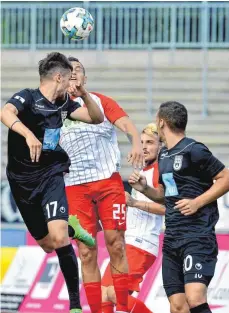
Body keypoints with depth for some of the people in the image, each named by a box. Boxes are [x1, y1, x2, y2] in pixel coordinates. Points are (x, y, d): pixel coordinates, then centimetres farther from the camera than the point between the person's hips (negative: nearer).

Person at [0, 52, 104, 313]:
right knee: (48, 245, 8)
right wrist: (28, 134, -53)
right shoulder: (27, 98, -15)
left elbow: (96, 118, 10)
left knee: (59, 238, -20)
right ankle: (70, 229, 44)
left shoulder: (63, 104, 3)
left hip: (51, 176, 2)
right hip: (22, 181, -2)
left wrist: (84, 95, -9)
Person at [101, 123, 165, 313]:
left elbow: (165, 207, -23)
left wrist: (134, 202, -31)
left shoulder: (159, 171, -7)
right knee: (103, 297, 4)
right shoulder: (142, 172, 21)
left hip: (141, 246, -9)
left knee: (115, 293, -20)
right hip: (127, 244, 9)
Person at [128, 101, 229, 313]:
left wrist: (197, 202, -16)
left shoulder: (193, 151, -9)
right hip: (172, 238, 8)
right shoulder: (164, 155, 17)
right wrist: (145, 189, 10)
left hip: (197, 237, -8)